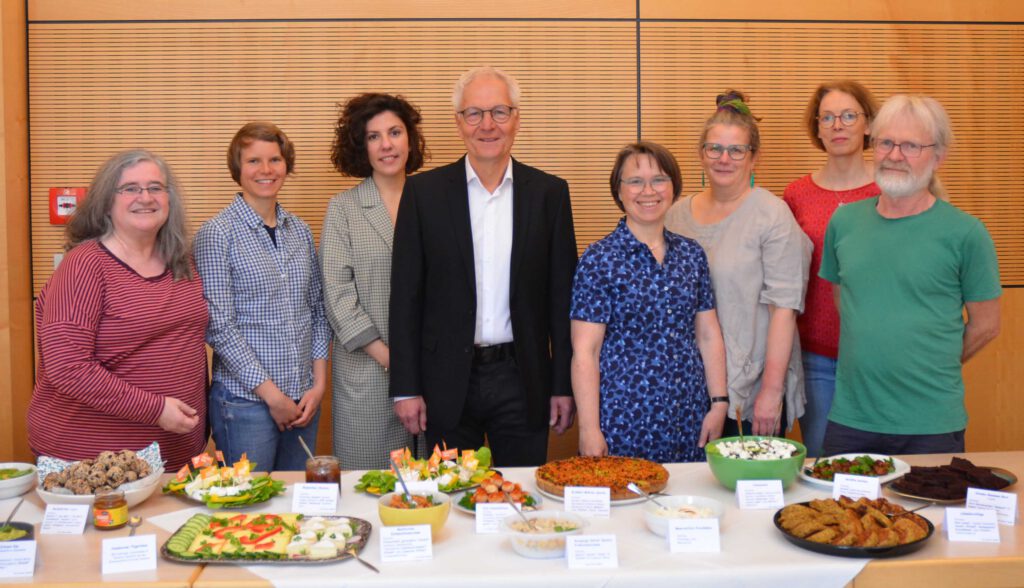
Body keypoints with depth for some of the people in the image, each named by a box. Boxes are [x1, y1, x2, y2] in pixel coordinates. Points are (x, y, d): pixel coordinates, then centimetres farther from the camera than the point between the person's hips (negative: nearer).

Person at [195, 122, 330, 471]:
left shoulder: (300, 230, 9)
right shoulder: (217, 233, -7)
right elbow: (218, 327, -12)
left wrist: (319, 384, 2)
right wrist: (272, 394, -12)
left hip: (303, 401, 5)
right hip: (245, 401, -5)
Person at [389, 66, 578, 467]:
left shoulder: (549, 193, 3)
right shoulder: (423, 192, 0)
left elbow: (562, 296, 4)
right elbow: (406, 295, 0)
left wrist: (565, 386, 2)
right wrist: (406, 388, -3)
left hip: (523, 382, 1)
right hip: (448, 384, 0)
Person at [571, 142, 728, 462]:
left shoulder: (692, 255, 8)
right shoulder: (599, 259, -6)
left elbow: (709, 336, 12)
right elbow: (585, 353, -9)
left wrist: (719, 403, 5)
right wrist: (589, 430, -13)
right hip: (623, 422, -4)